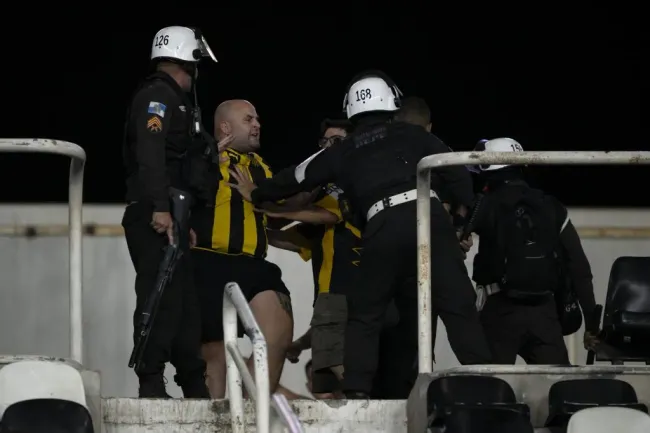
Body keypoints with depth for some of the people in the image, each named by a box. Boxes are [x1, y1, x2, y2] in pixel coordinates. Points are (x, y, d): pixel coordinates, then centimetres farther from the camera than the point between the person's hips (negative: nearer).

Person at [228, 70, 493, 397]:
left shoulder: (343, 152, 22)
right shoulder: (412, 135, 18)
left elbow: (298, 179, 32)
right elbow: (455, 171, 9)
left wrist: (256, 194, 48)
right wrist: (464, 212, 22)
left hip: (383, 227, 1)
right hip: (429, 215, -1)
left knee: (364, 313, 15)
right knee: (458, 305, 0)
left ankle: (356, 389, 5)